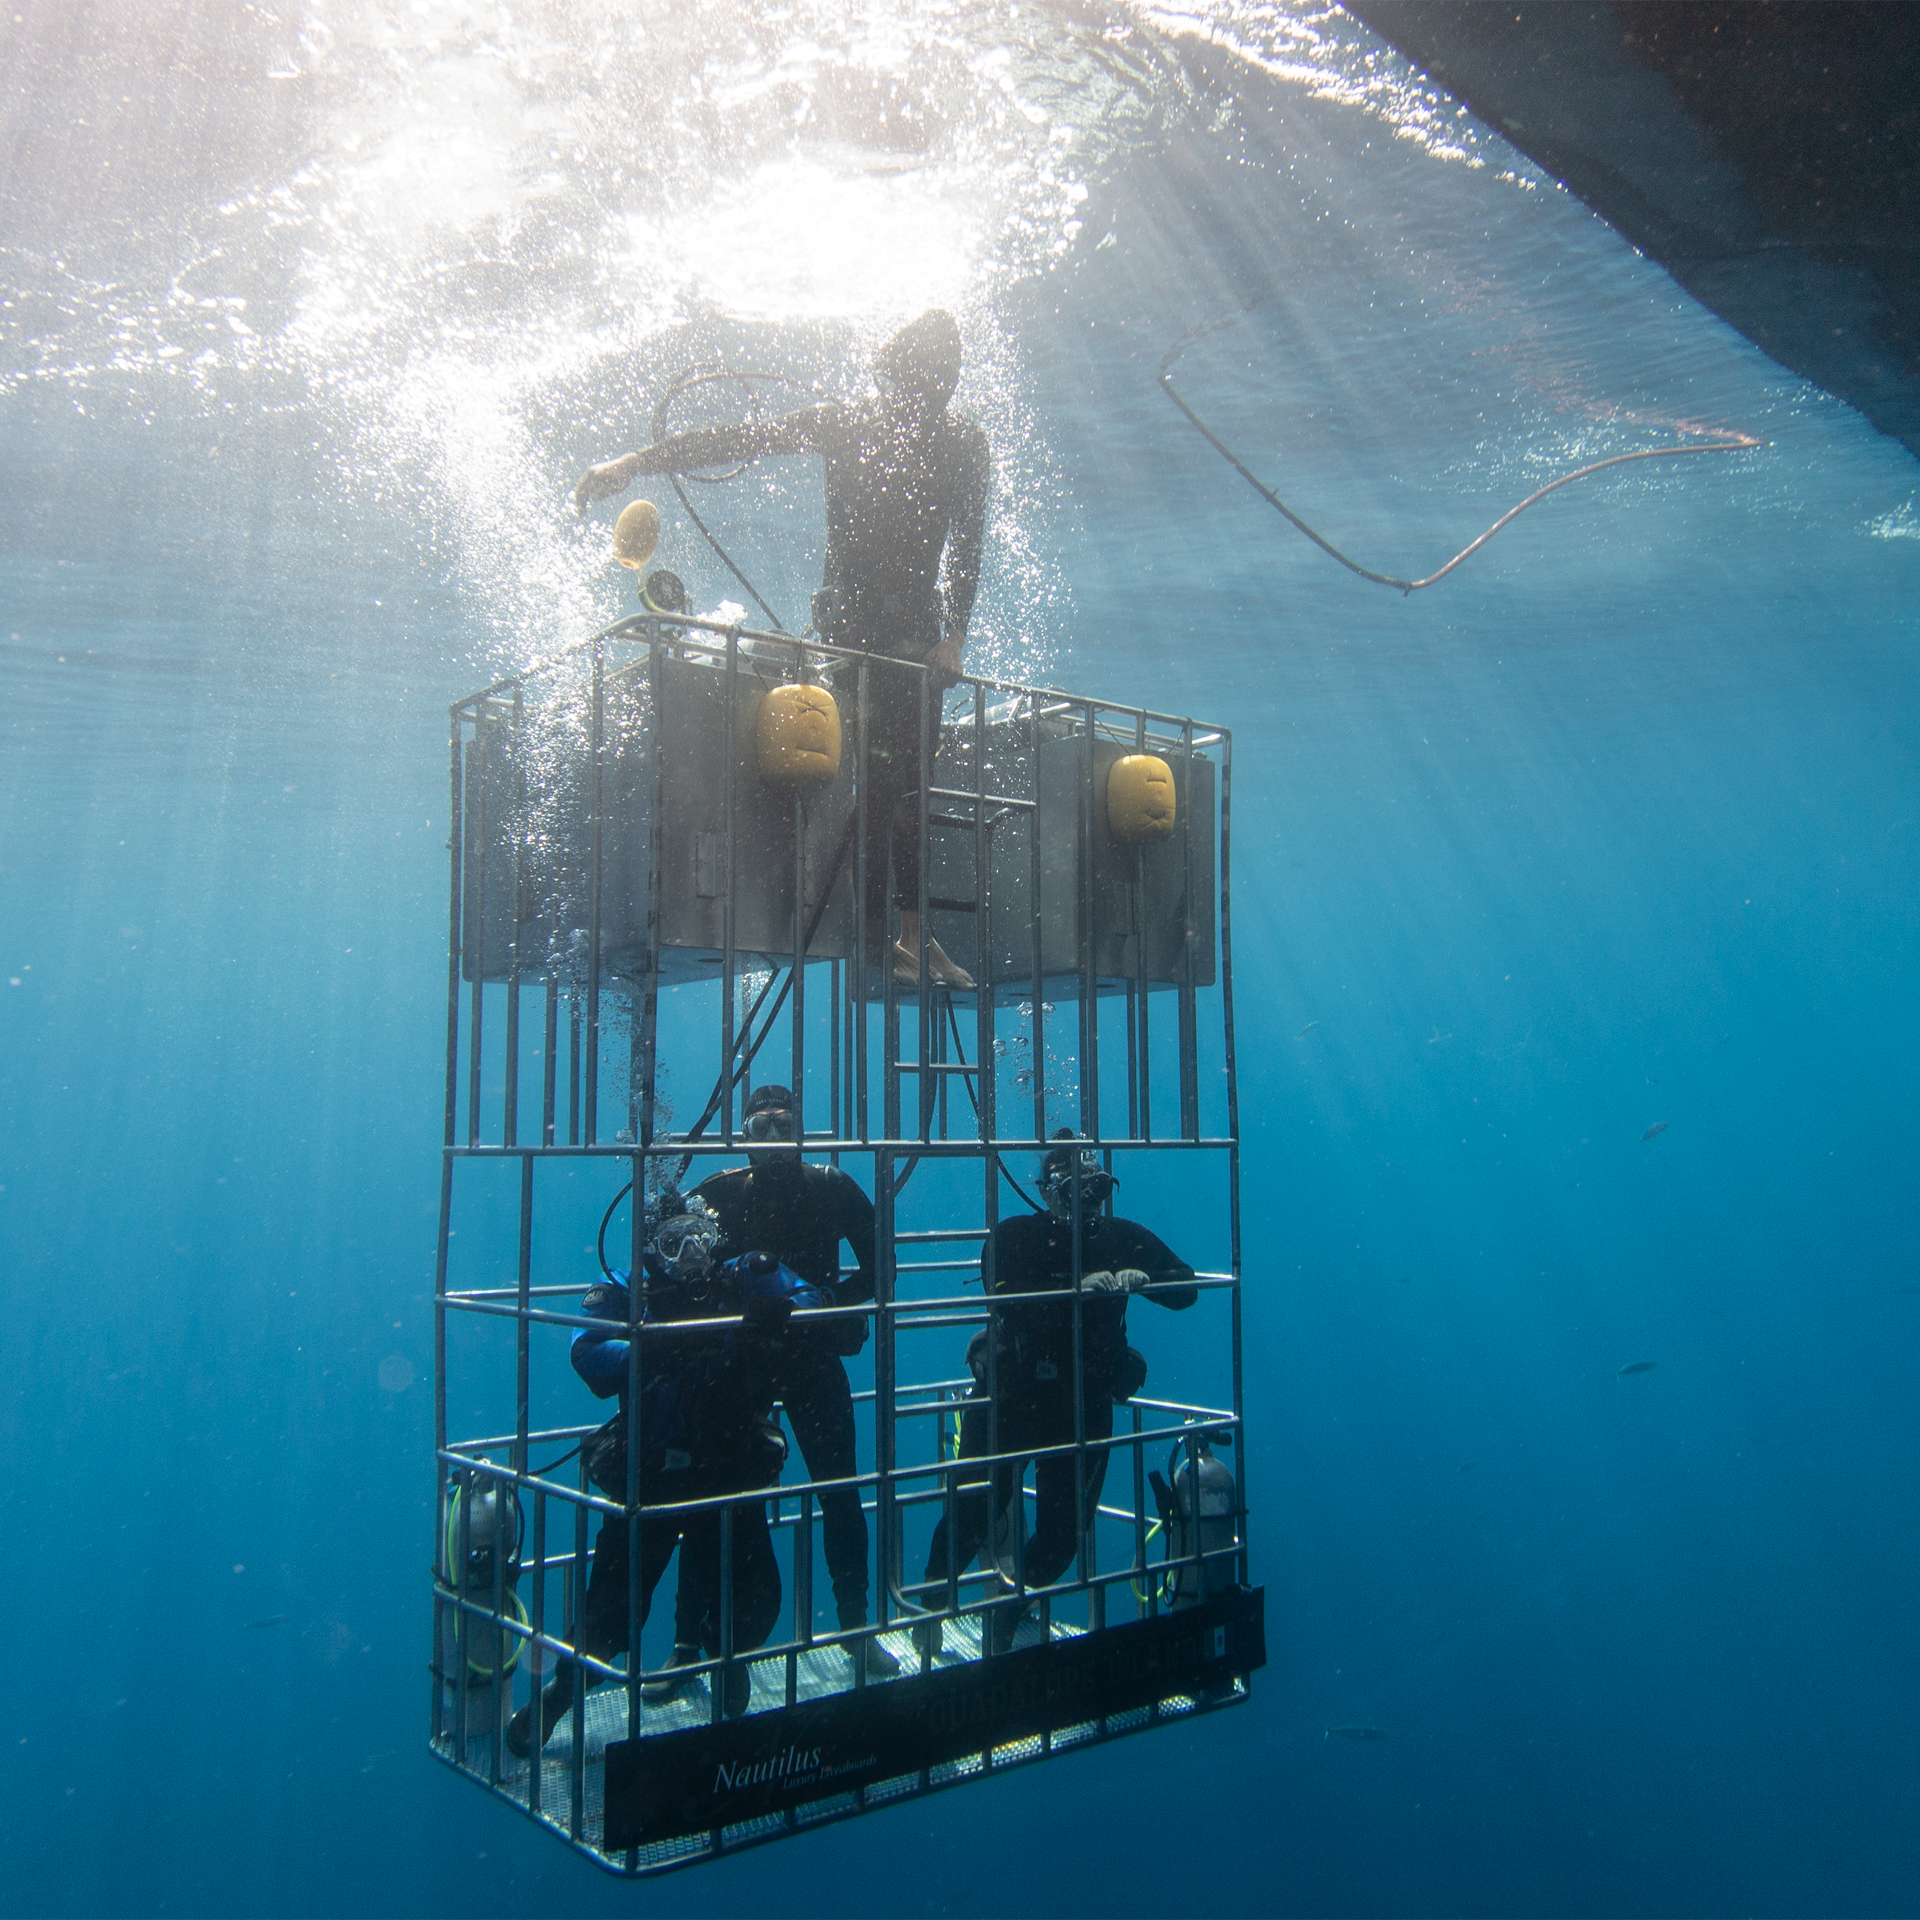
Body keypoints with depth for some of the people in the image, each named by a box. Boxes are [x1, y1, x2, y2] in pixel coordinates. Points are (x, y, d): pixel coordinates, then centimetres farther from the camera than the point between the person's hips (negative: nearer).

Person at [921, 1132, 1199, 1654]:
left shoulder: (1123, 1239, 2)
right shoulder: (1013, 1236, -9)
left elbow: (1187, 1290, 0)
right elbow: (1007, 1298, -27)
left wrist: (1143, 1278, -20)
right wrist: (1077, 1289, -38)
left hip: (1085, 1408, 3)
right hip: (1011, 1399, -3)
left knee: (1062, 1534, 8)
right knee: (972, 1514, 4)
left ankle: (1005, 1622, 35)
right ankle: (931, 1606, 34)